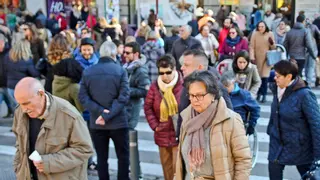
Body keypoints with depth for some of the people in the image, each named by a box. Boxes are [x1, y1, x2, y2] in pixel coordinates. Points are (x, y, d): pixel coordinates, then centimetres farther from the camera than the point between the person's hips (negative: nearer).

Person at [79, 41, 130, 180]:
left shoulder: (87, 72, 2)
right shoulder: (120, 71, -7)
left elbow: (83, 97, -5)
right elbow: (123, 97, -16)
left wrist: (100, 111, -12)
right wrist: (107, 116, -17)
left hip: (96, 123, 3)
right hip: (118, 122, -2)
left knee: (102, 157, 12)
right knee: (123, 156, 11)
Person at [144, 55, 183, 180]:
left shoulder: (183, 85, -11)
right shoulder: (155, 86, 1)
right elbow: (148, 107, 7)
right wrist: (154, 125, -2)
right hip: (163, 136, 4)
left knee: (178, 168, -6)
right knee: (167, 168, 15)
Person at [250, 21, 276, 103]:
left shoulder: (270, 34, -1)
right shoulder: (255, 34, -4)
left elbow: (273, 48, 5)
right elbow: (252, 47, -5)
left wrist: (272, 43, -16)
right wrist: (252, 57, -14)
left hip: (267, 59, -1)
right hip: (257, 59, 1)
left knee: (265, 77, -8)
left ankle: (264, 95, -2)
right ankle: (259, 93, 23)